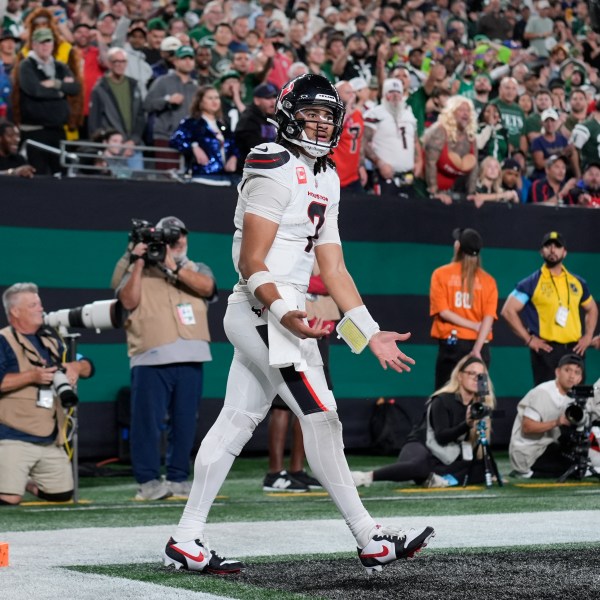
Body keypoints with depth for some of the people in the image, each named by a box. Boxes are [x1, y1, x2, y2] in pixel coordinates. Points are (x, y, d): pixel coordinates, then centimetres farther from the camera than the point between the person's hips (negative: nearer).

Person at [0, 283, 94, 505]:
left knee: (63, 495, 11)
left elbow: (88, 367, 21)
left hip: (51, 440, 7)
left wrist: (76, 366, -1)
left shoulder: (50, 339, 17)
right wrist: (32, 376, -21)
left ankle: (26, 482, 34)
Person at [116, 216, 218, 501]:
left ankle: (178, 478, 15)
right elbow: (129, 301, -5)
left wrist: (174, 267, -15)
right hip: (150, 360, -2)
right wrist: (138, 264, -9)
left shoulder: (197, 270, 17)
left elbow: (206, 287, -7)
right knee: (148, 420, -7)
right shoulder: (138, 271, 13)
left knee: (184, 421, 6)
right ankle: (148, 480, -4)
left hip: (190, 359, 2)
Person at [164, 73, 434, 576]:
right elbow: (251, 262, -17)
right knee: (321, 418, -9)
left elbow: (333, 268, 19)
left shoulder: (325, 181, 19)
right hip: (264, 311, -10)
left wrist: (370, 333, 15)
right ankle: (370, 540, -5)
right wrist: (282, 311, -32)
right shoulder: (274, 169, -11)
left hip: (280, 313, 10)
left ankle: (186, 540, 12)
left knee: (236, 421, 9)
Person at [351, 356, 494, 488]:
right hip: (421, 447, -7)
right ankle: (367, 477, -36)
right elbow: (441, 437, -23)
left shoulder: (479, 404, 4)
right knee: (421, 466, -42)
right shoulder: (443, 400, -12)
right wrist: (467, 424, -35)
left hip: (447, 458, 7)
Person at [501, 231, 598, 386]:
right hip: (547, 350, -4)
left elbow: (591, 309, 27)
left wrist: (588, 336, 12)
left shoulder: (577, 282, 12)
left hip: (574, 349, 4)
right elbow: (508, 310, -5)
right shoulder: (532, 282, -2)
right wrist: (528, 339, -9)